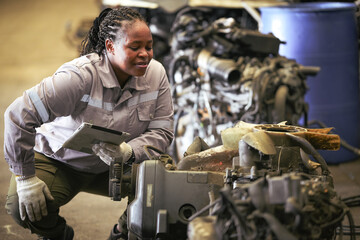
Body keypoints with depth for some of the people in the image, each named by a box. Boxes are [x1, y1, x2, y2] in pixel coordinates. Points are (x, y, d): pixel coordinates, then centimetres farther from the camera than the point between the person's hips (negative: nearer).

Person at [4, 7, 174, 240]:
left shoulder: (156, 74, -14)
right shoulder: (81, 76, -32)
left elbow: (162, 131, -12)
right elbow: (19, 115, -33)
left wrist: (128, 152, -34)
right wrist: (25, 178, -29)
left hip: (113, 167, 4)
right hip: (59, 160, -4)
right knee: (22, 206, -30)